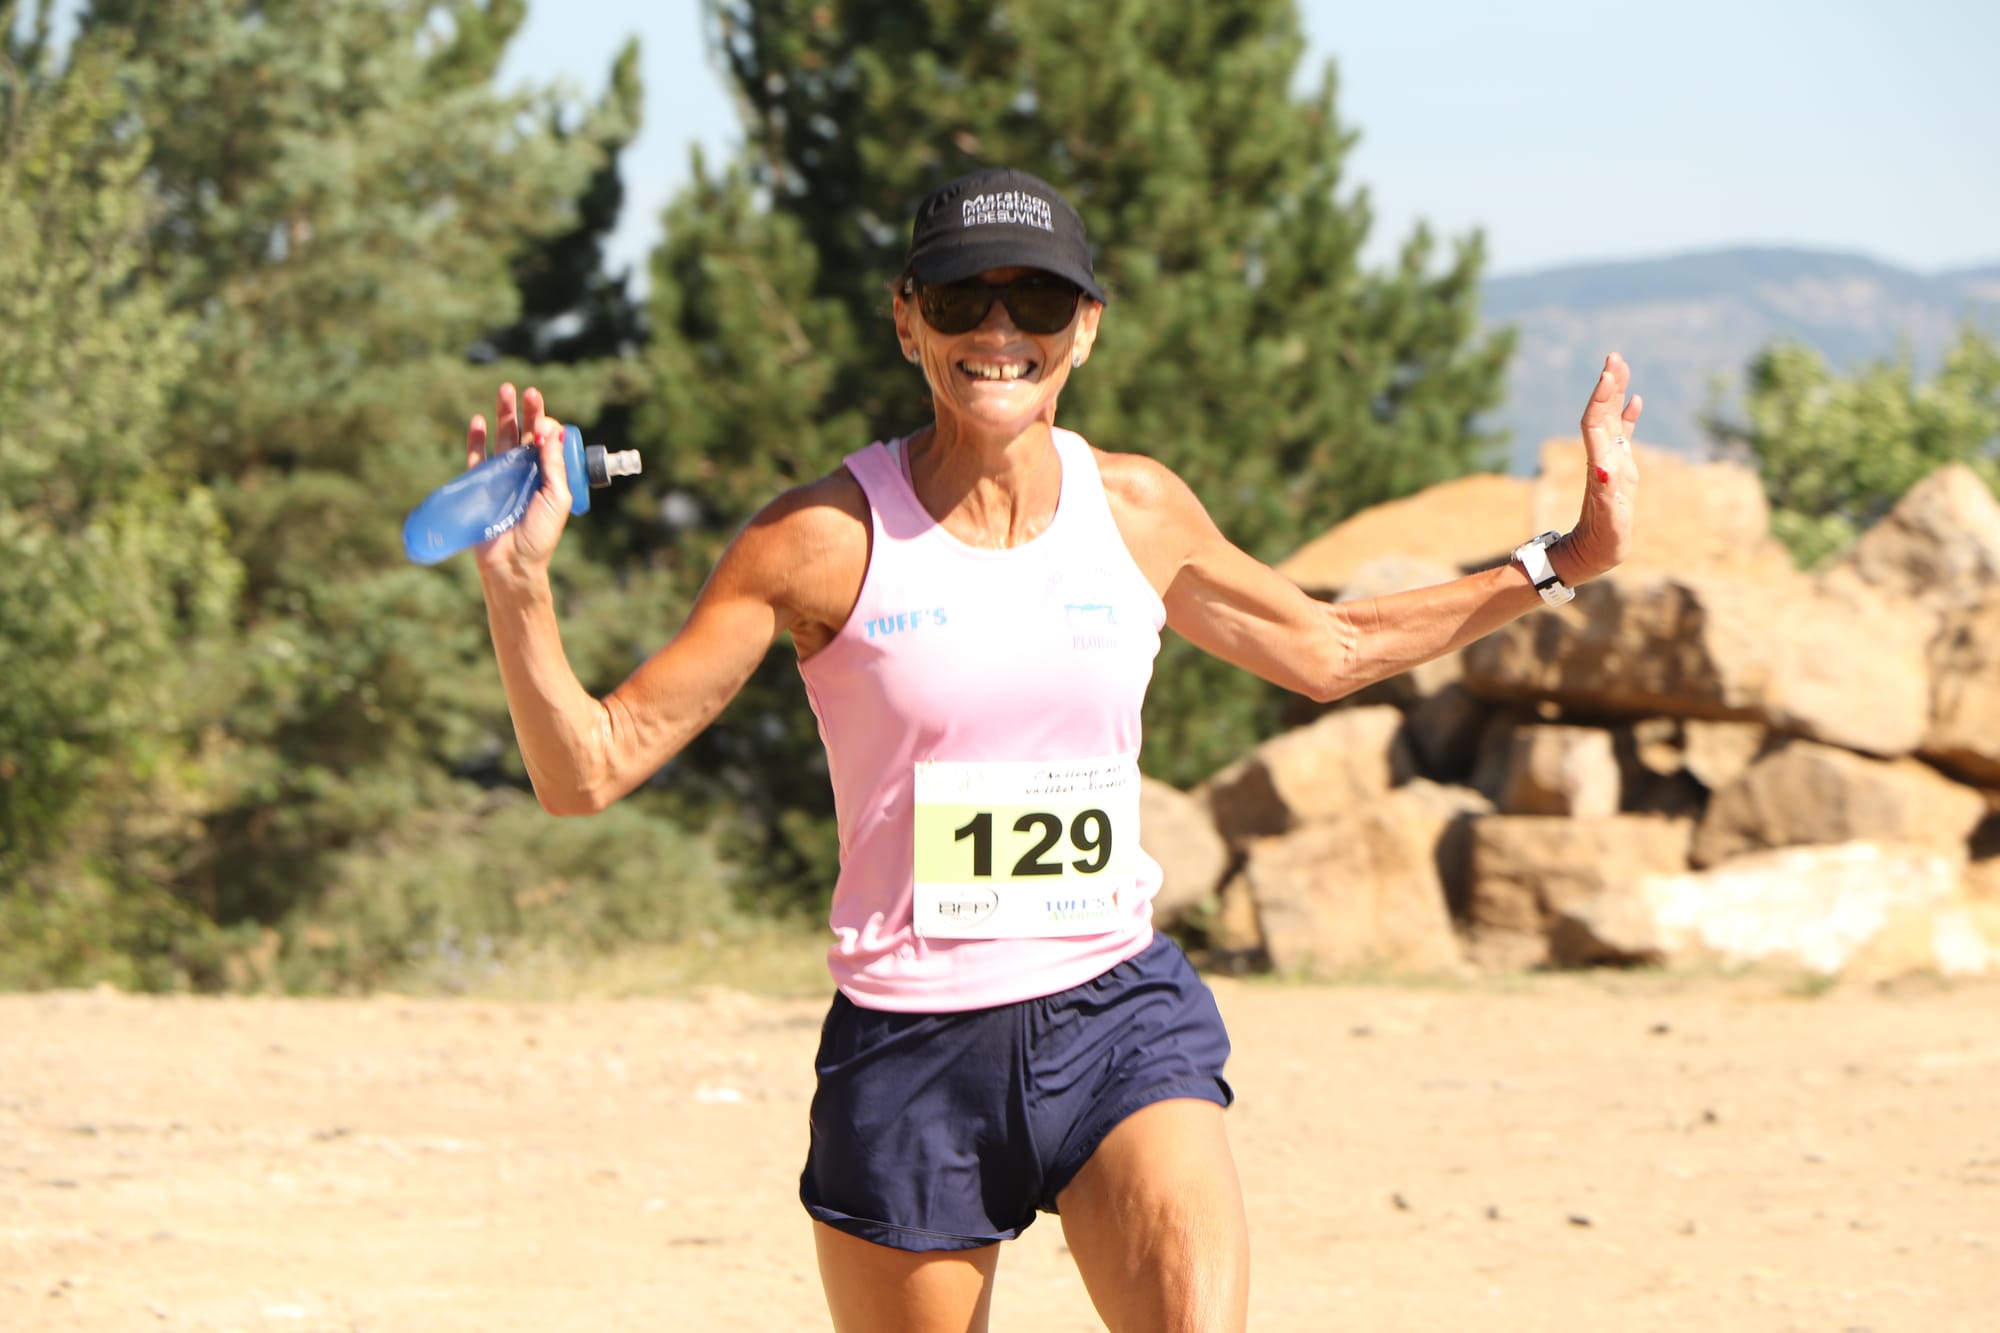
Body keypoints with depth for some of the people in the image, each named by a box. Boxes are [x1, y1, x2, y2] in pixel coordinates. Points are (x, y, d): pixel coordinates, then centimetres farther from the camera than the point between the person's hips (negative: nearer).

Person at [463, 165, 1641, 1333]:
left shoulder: (1140, 512, 5)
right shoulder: (828, 540, -8)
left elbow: (1328, 651, 24)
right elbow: (591, 767, -9)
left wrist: (1562, 565, 22)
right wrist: (520, 587, -26)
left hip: (1119, 1018, 2)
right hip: (910, 1051, -2)